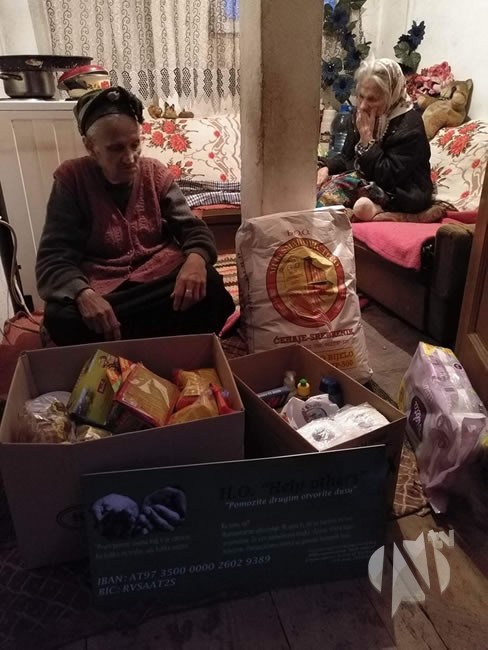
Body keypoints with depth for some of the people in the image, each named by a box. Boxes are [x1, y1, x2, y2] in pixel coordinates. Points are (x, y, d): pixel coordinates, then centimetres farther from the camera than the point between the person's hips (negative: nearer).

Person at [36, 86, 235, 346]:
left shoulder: (155, 173, 4)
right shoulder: (71, 180, -5)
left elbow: (193, 228, 0)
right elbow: (52, 259, -11)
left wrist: (195, 259, -27)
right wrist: (83, 294, -35)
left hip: (162, 279, 1)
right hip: (103, 289, -1)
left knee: (209, 287, -29)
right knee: (62, 317, -32)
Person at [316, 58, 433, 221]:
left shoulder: (409, 125, -18)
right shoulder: (360, 114, 4)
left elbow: (388, 178, -26)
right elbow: (347, 157, 11)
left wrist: (367, 138, -24)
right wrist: (326, 167, -11)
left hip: (403, 194, -8)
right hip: (367, 182, 8)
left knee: (341, 184, -31)